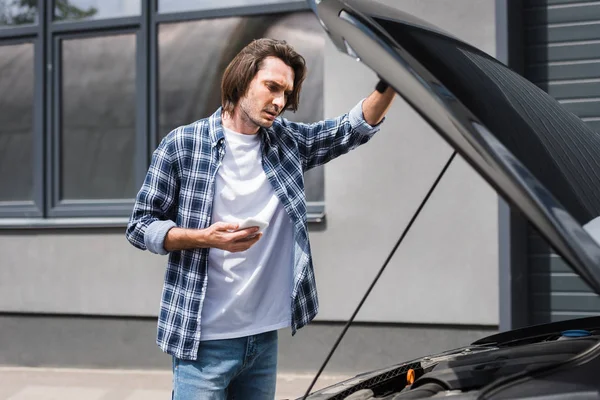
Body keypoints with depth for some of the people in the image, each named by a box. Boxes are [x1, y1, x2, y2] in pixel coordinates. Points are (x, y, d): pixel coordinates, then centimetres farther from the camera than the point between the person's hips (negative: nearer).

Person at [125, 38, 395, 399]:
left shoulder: (288, 142, 9)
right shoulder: (181, 145, -4)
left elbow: (355, 128, 7)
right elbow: (140, 226, -2)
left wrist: (391, 81, -10)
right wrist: (205, 237, -18)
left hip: (265, 337, 5)